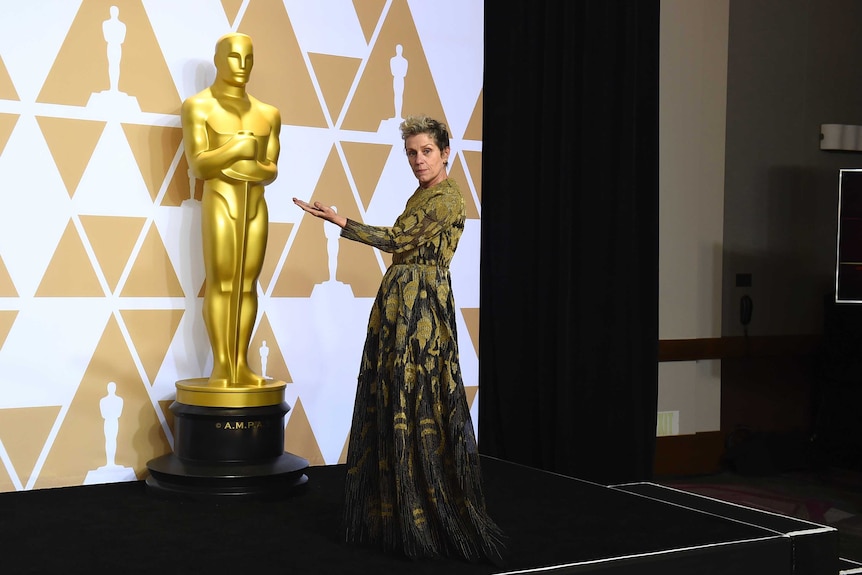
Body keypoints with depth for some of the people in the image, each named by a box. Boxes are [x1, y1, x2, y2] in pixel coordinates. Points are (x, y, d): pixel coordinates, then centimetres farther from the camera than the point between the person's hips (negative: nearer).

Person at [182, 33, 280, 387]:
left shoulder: (267, 114, 14)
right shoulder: (198, 107, -2)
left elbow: (272, 170, 7)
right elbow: (198, 165, -11)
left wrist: (248, 169, -12)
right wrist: (238, 149, -13)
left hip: (255, 204, 5)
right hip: (219, 202, -5)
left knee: (247, 284, 3)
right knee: (220, 283, -8)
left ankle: (241, 365, 6)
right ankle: (220, 367, -5)